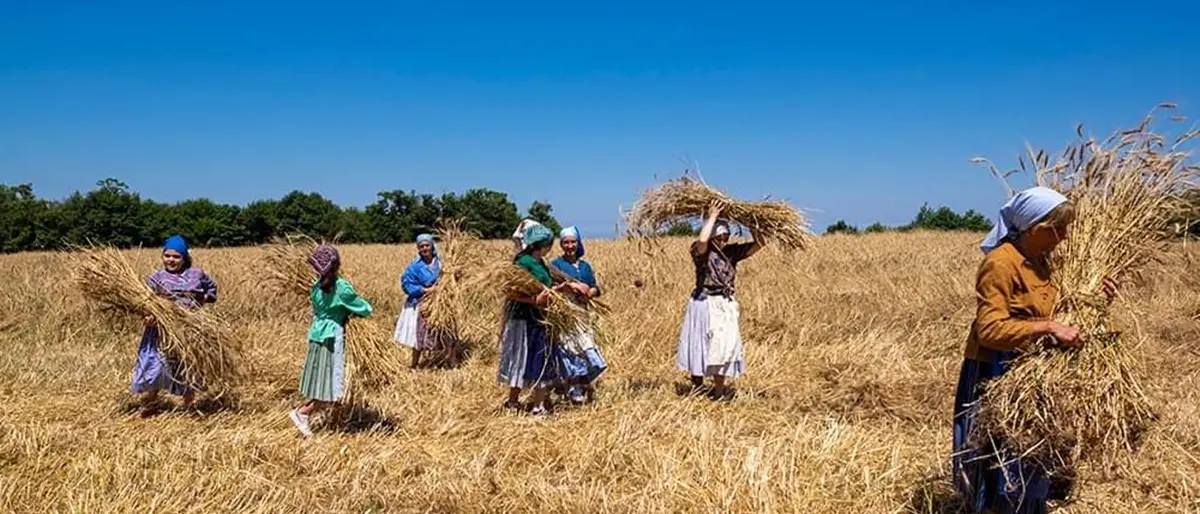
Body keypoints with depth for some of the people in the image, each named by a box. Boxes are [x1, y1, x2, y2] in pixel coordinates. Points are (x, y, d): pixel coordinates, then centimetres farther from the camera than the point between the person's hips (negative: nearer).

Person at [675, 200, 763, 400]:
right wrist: (712, 217, -24)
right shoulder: (701, 252, -10)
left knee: (724, 345, 7)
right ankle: (697, 382, 21)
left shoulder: (731, 252, 4)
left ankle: (719, 387, 18)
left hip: (726, 305, 5)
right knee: (701, 343, 5)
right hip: (705, 304, -5)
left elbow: (759, 243, 2)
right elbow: (702, 240, -35)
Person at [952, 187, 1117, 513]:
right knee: (1001, 458, 3)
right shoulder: (1001, 263, -22)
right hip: (997, 374, -9)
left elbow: (1051, 307, 17)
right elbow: (989, 329, -28)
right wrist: (1048, 328, -31)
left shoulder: (1042, 259, 5)